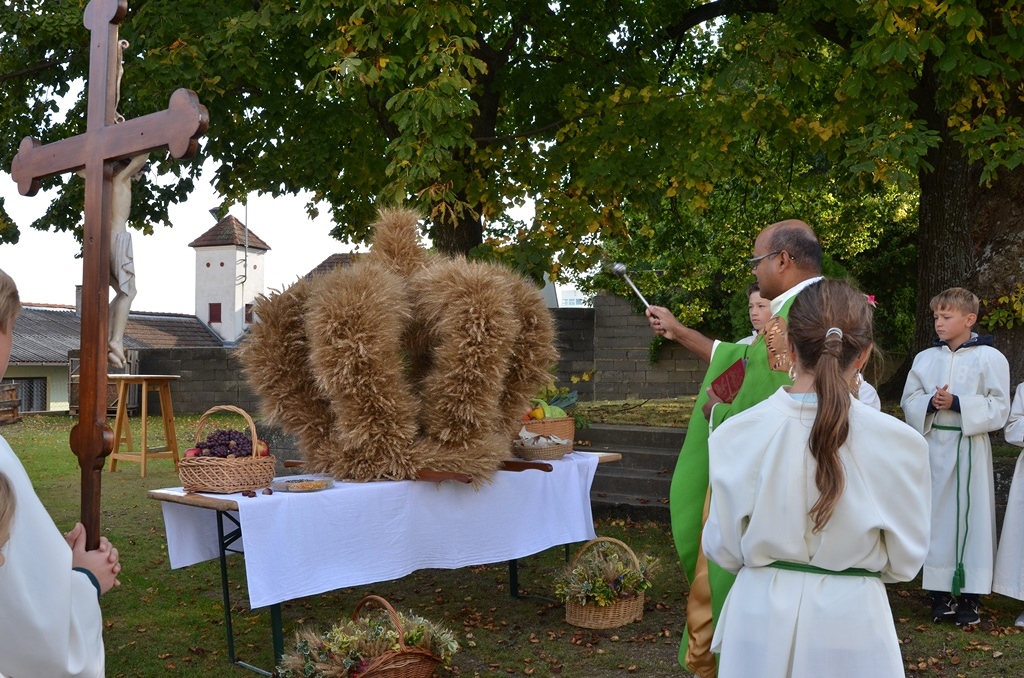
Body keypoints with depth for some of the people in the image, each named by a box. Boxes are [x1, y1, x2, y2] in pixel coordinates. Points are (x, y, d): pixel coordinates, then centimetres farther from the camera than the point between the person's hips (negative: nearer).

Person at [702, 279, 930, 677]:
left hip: (763, 615, 0)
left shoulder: (739, 435, -15)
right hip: (851, 620, 0)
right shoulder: (898, 443, -16)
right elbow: (904, 559, -3)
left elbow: (724, 549, -4)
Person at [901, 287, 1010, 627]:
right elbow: (909, 400, 7)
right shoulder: (925, 358, 8)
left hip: (970, 448, -3)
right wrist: (930, 403, -13)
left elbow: (999, 407, -7)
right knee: (937, 516, 7)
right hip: (933, 446, 4)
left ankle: (969, 596, 8)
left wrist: (958, 404, -18)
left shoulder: (990, 358, -4)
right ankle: (940, 592, 16)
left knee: (970, 516, 0)